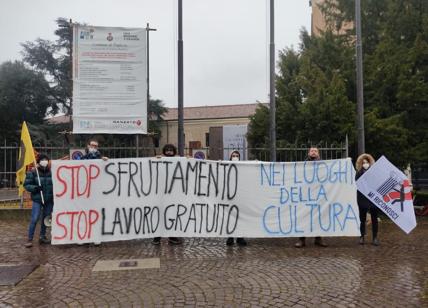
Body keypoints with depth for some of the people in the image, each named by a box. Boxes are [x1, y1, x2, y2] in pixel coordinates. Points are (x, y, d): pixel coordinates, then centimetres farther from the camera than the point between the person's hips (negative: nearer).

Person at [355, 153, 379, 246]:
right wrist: (364, 169, -15)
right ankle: (362, 237, 12)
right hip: (362, 198, 0)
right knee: (362, 219, 5)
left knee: (374, 219, 5)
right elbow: (357, 179, -14)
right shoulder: (359, 172, 6)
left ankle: (375, 238, 12)